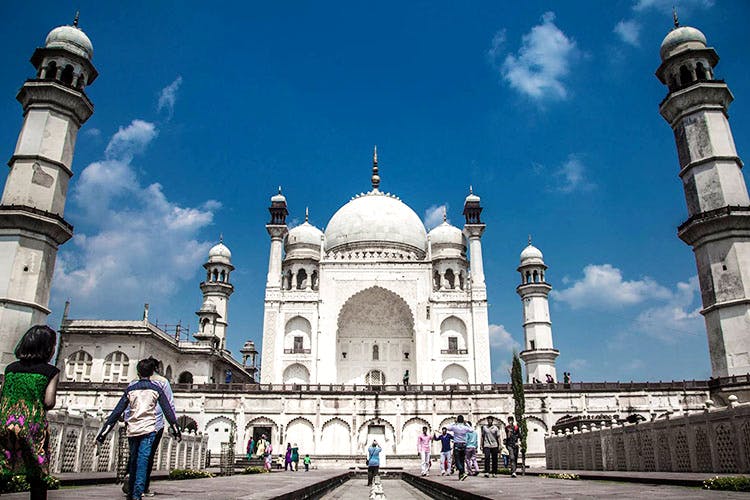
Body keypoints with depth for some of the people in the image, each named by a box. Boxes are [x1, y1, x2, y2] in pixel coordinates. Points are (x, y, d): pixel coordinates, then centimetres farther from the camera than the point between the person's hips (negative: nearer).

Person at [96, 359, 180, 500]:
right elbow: (167, 410, 5)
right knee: (143, 461, -7)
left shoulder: (130, 389, 11)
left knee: (133, 460, 16)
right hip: (148, 430, -3)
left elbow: (117, 411, 7)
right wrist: (176, 430, 10)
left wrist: (103, 433, 10)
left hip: (132, 430, 3)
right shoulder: (156, 389, 6)